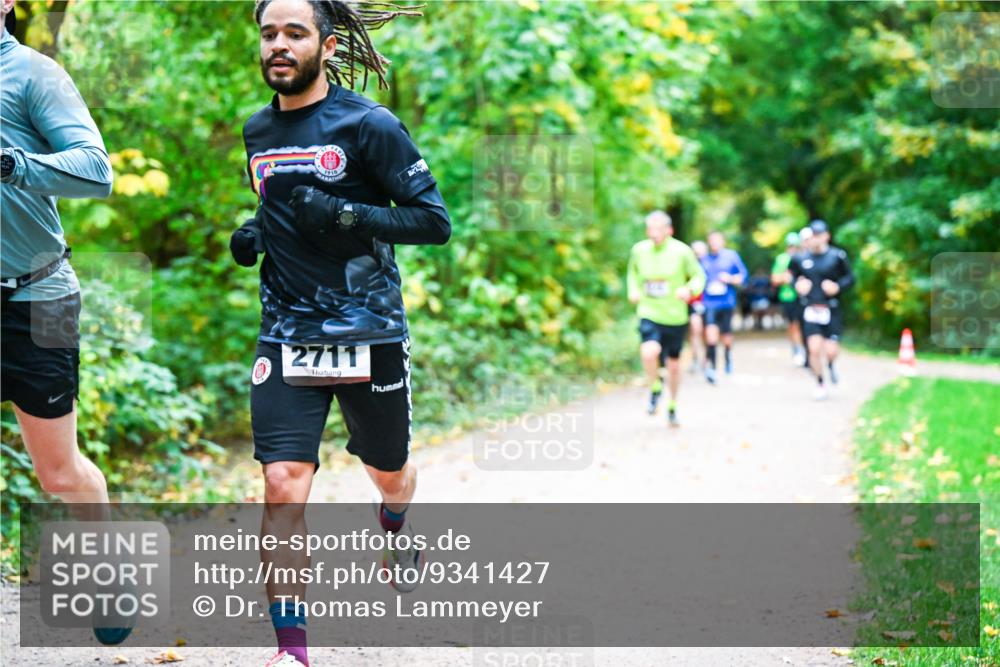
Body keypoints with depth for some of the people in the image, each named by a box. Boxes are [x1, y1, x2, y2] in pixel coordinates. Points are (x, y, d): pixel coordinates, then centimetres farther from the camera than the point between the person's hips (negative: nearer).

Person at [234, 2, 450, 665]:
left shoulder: (369, 125, -8)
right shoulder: (258, 132, 9)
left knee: (390, 472, 19)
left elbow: (434, 219, -10)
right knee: (282, 486, -13)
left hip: (369, 333, -2)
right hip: (287, 334, 3)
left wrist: (345, 216, -22)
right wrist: (255, 232, 5)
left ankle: (395, 533, 56)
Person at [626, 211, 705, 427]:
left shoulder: (682, 251, -10)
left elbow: (699, 276, 1)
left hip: (676, 318, 0)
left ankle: (672, 407, 36)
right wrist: (633, 290, 0)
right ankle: (655, 389, 2)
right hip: (649, 314, 0)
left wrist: (690, 289, -20)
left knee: (674, 363, 13)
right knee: (649, 352, -28)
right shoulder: (639, 250, -3)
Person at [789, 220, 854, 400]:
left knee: (831, 350, -8)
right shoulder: (801, 258, 2)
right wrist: (797, 285, -6)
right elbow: (793, 276, 16)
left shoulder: (837, 256, -4)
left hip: (831, 310, -1)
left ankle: (831, 364, 31)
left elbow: (850, 277, 3)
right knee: (814, 348, -11)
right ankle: (820, 384, 10)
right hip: (810, 310, 1)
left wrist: (838, 286, -16)